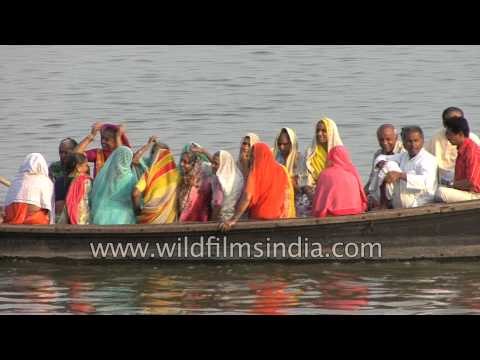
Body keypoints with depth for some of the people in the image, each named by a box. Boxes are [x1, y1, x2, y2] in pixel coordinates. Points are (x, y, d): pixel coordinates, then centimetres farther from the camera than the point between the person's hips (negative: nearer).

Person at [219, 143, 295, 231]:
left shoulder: (256, 172, -10)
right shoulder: (282, 170, 3)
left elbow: (247, 197, -18)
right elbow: (288, 196, 8)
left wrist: (233, 220, -21)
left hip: (259, 218, -4)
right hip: (279, 219, 4)